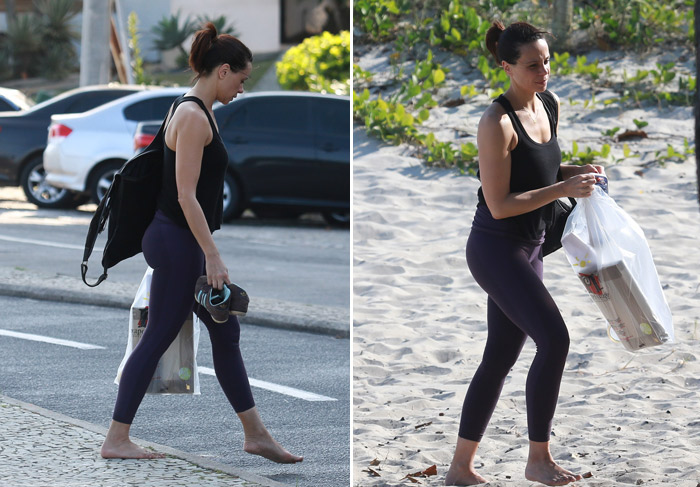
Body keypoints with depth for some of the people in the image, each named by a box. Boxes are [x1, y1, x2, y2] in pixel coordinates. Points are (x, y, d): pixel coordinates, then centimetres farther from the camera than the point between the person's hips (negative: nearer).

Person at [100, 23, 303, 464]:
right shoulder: (193, 116, -17)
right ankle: (116, 440, 5)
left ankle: (256, 435, 17)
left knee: (226, 331, 12)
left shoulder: (196, 111, 13)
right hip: (178, 242, -10)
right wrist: (212, 257, -22)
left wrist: (208, 253, 23)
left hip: (184, 241, 10)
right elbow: (186, 195, -22)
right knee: (158, 339, -3)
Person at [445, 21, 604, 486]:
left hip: (528, 248, 9)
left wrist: (575, 171, 3)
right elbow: (499, 205, -20)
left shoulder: (550, 105, 6)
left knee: (500, 358, 11)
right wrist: (563, 190, -22)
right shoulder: (497, 123, -20)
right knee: (554, 339, -16)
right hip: (496, 248, -9)